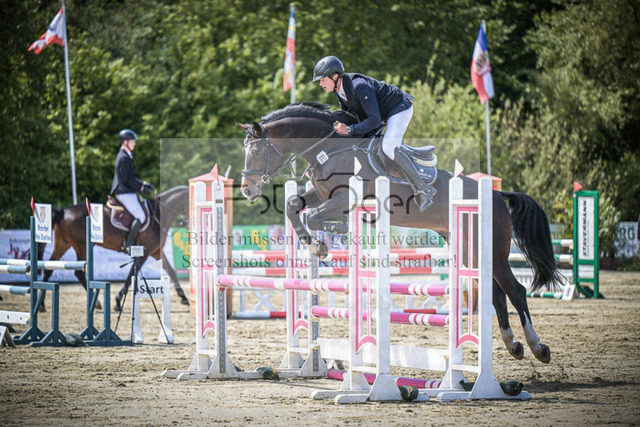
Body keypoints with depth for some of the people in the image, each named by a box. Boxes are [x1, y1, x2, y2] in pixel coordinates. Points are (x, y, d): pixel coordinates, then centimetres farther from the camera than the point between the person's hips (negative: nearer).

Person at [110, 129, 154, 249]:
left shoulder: (126, 156, 18)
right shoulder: (124, 158, -15)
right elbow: (126, 179, -20)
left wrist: (143, 183, 15)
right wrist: (142, 188, -17)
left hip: (127, 192, 11)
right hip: (124, 193, -11)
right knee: (140, 216, -15)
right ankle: (129, 244, -16)